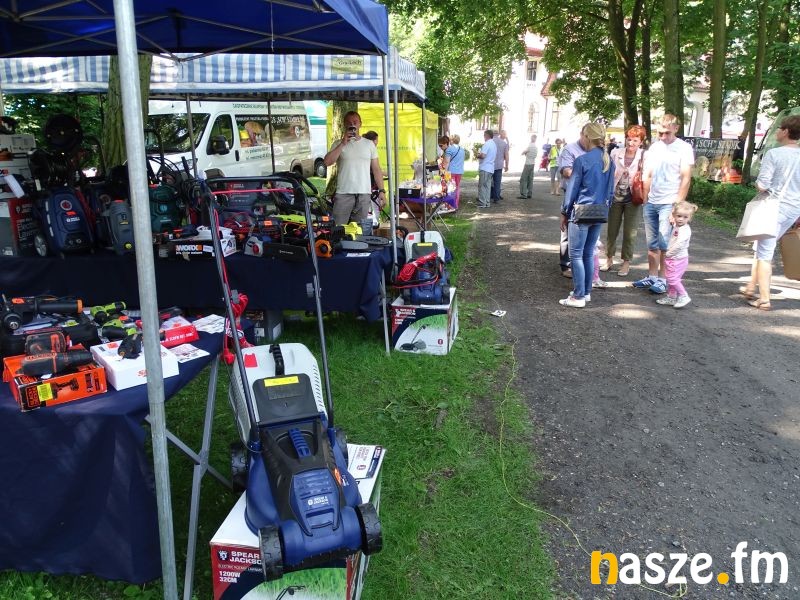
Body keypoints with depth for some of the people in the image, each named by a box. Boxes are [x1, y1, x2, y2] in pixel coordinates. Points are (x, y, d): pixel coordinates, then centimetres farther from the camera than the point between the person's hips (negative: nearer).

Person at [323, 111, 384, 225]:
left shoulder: (369, 144, 12)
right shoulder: (338, 143, 7)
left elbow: (376, 169, 12)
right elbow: (327, 162, -8)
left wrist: (382, 190, 4)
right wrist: (343, 143, -10)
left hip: (364, 194, 2)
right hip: (343, 193, -2)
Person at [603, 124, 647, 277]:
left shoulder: (644, 156, -7)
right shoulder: (616, 153, -1)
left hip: (633, 200, -2)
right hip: (615, 197, 2)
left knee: (629, 233, 5)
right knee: (611, 230, 10)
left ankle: (626, 263, 17)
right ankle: (609, 259, 26)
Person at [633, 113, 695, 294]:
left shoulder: (684, 148, -4)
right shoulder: (654, 147, 12)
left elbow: (686, 179, -7)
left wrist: (678, 204, -12)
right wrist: (645, 199, 11)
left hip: (669, 203, -5)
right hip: (651, 203, 5)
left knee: (664, 243, -6)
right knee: (652, 243, 9)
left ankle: (662, 279, 3)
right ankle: (652, 277, 16)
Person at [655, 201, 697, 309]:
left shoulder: (685, 229, -19)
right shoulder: (676, 227, 9)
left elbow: (679, 245, -26)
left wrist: (668, 253, -17)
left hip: (678, 259, -9)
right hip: (673, 258, 9)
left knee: (673, 278, -10)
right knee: (671, 278, 15)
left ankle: (684, 296, 0)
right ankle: (671, 297, 25)